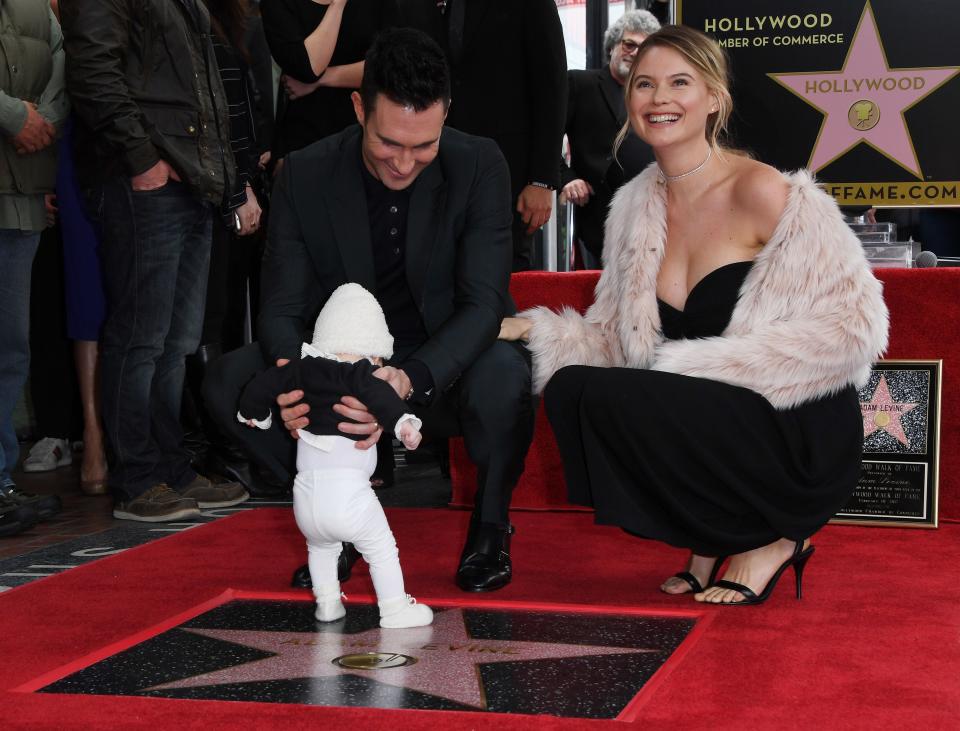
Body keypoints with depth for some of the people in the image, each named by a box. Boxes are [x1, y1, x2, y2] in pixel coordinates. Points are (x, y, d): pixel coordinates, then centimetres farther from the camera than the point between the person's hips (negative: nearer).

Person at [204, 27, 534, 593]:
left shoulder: (479, 165, -14)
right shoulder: (306, 175, -9)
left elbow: (483, 302, -20)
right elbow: (283, 306, -10)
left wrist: (411, 378, -40)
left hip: (445, 374, -2)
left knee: (504, 374, -36)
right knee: (229, 380, -20)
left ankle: (491, 524, -4)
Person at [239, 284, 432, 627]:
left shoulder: (302, 370, 13)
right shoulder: (360, 374, -4)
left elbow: (260, 386, 21)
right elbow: (379, 395, -26)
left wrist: (254, 414, 40)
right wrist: (402, 421, -37)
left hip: (305, 494, 5)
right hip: (348, 493, -5)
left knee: (321, 547, 31)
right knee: (382, 548, 11)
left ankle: (327, 603, 34)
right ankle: (395, 608, 14)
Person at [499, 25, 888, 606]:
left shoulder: (762, 191, -13)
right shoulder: (638, 206, 8)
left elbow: (854, 322, -15)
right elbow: (614, 338, 11)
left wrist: (707, 368, -17)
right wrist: (534, 329, -9)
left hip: (801, 442, -7)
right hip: (711, 427, 7)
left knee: (609, 399, -23)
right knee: (570, 386, -12)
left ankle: (769, 538, -3)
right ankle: (713, 541, 4)